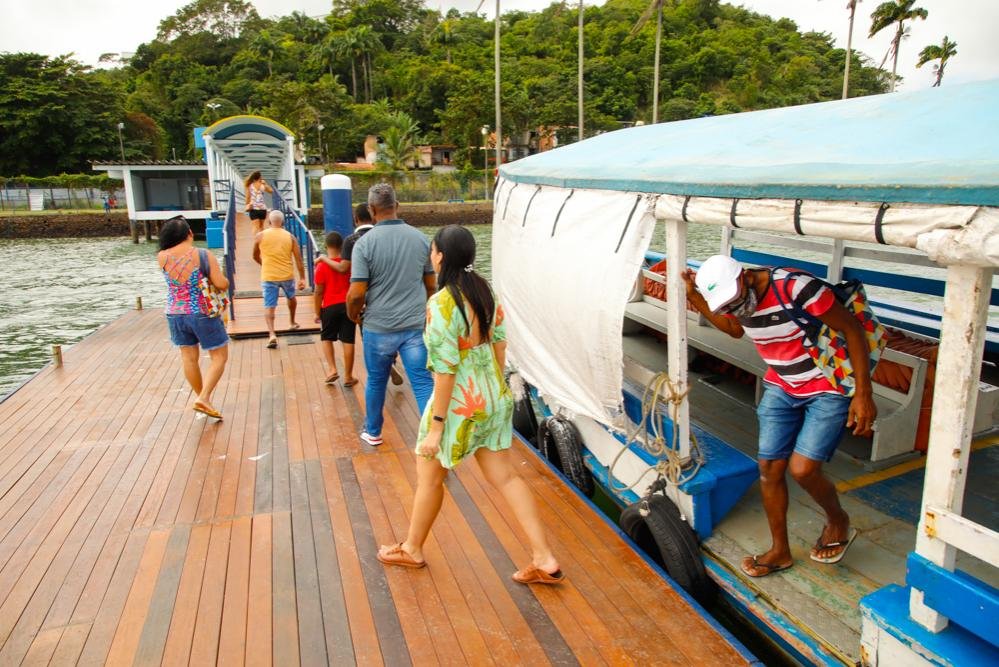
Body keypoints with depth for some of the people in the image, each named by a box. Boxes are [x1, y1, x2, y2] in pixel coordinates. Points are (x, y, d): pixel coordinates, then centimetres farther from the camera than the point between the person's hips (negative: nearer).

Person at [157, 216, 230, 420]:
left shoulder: (162, 257, -3)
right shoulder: (204, 255, -15)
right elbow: (222, 284, -18)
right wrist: (224, 279, 2)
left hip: (175, 315, 5)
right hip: (203, 315, -5)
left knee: (189, 358, 17)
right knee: (219, 357, 7)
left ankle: (202, 397, 29)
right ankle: (203, 399, -5)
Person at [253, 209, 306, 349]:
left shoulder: (261, 236, 0)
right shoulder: (290, 237, 1)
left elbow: (255, 257, 13)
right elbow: (298, 259, -2)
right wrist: (302, 278, 1)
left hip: (268, 276, -1)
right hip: (287, 275, 2)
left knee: (269, 307, 0)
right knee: (291, 297, 28)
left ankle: (271, 334, -17)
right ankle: (292, 323, 45)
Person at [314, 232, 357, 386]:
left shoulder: (322, 265, -9)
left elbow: (319, 292, -7)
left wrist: (317, 312, 2)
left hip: (330, 307, -2)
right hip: (348, 305, 2)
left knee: (326, 338, 17)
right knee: (348, 341, 5)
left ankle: (332, 369, 4)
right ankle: (348, 376, 10)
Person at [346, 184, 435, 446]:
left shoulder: (365, 243, -12)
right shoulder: (420, 239, -1)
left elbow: (356, 293, -15)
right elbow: (431, 285, 9)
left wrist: (353, 315, 6)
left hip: (379, 327, -1)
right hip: (416, 326, 1)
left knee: (376, 381, 18)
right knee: (423, 383, 4)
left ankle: (373, 432, 36)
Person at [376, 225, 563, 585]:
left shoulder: (441, 304, -23)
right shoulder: (485, 291, 1)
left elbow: (445, 370, -23)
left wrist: (435, 427, -17)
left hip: (459, 404, -7)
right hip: (494, 397, 8)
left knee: (429, 477, 15)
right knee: (505, 475, 15)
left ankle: (412, 549, 37)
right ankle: (544, 560, 17)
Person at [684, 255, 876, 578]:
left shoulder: (796, 286, -30)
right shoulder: (734, 297, -8)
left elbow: (852, 329, -21)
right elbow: (735, 329, 16)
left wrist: (863, 393, -20)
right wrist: (694, 297, 2)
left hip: (830, 388, -6)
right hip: (781, 387, 6)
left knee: (802, 469, -14)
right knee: (769, 467, 5)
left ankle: (838, 521, 20)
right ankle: (780, 550, 25)